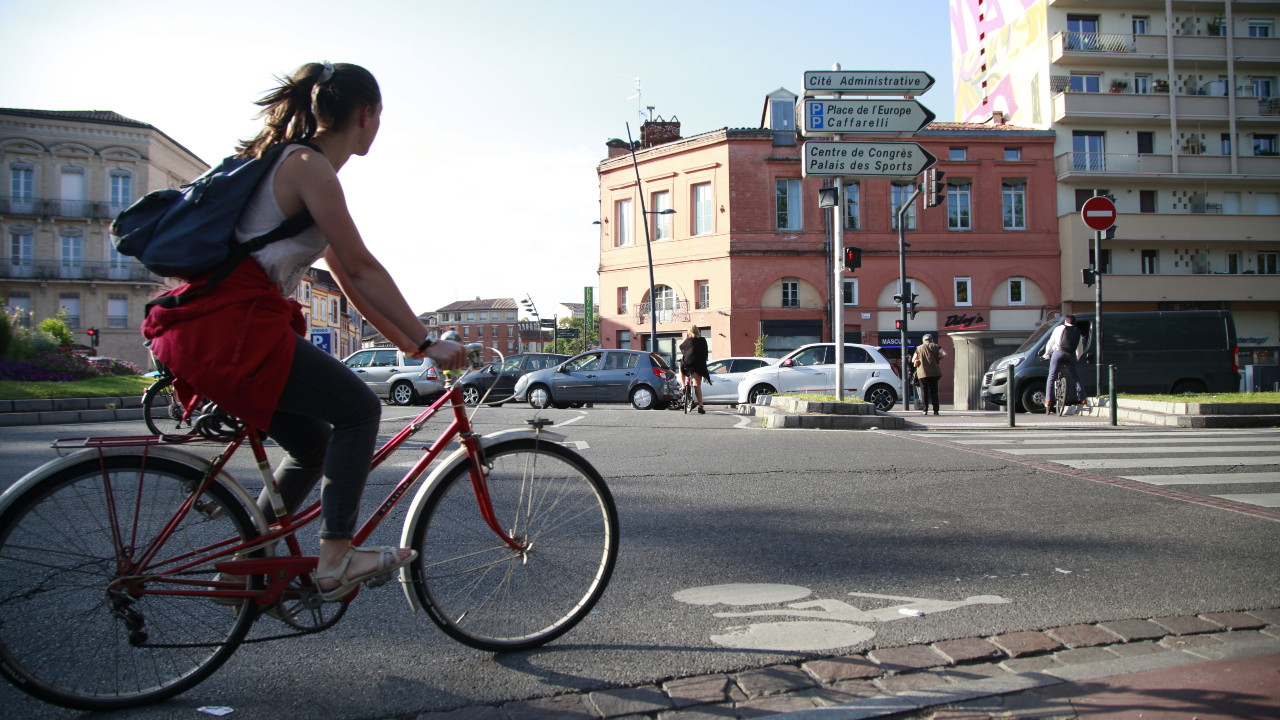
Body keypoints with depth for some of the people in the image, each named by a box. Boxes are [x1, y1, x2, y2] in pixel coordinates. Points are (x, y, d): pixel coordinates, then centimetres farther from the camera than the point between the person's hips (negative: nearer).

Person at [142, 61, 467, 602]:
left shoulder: (293, 163, 23)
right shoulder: (309, 166, -8)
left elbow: (345, 276, 22)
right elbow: (362, 270, -12)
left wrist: (409, 342, 21)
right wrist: (427, 342, -9)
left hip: (206, 331, 10)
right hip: (229, 327, -10)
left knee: (313, 440, 15)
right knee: (358, 408, -7)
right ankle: (335, 560, -7)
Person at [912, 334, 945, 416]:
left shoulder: (919, 348, 7)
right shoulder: (936, 346, 6)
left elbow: (913, 360, 9)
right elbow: (944, 354, -8)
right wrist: (938, 359, 8)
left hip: (923, 373, 0)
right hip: (934, 373, 0)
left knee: (924, 392, 5)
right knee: (934, 392, 5)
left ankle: (925, 410, -2)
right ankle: (935, 410, -1)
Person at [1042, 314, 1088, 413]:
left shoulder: (1059, 328, 14)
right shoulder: (1077, 332, 22)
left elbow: (1050, 343, 15)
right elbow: (1080, 349, 28)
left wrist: (1047, 354, 30)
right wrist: (1077, 358, 45)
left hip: (1059, 352, -2)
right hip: (1071, 356, 2)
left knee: (1051, 378, 2)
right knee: (1076, 379, 14)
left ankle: (1048, 404, -5)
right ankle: (1083, 400, 8)